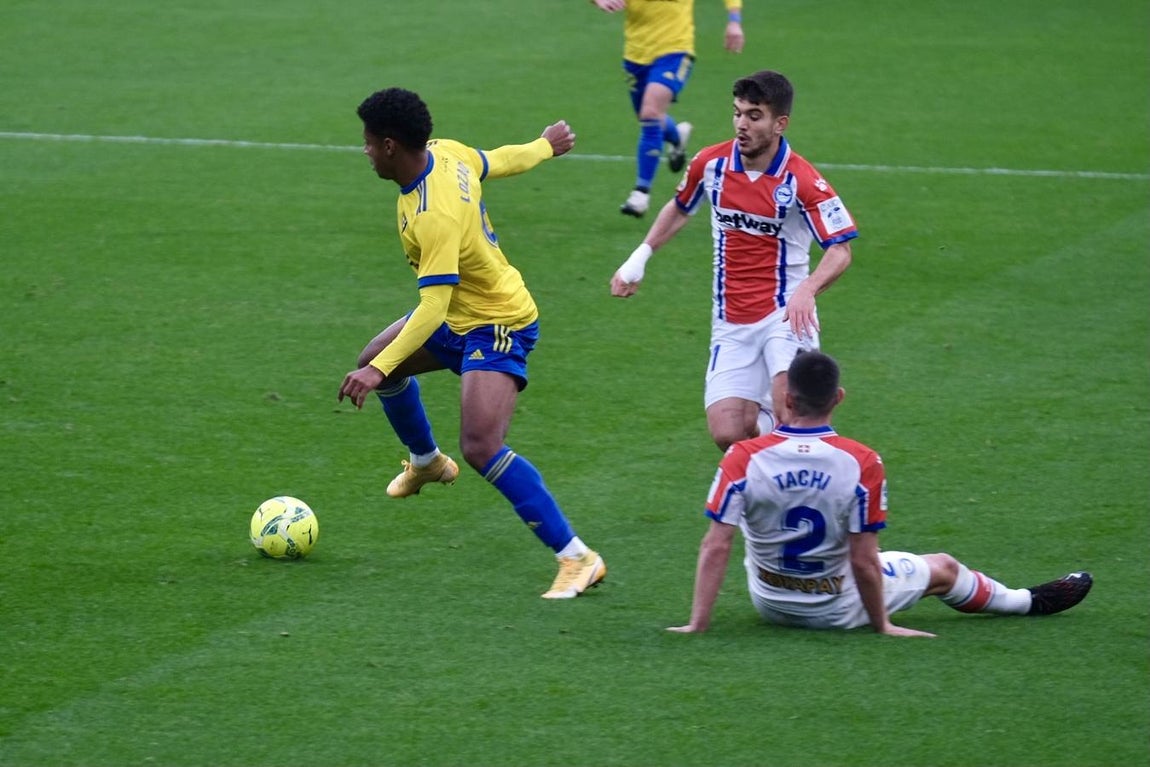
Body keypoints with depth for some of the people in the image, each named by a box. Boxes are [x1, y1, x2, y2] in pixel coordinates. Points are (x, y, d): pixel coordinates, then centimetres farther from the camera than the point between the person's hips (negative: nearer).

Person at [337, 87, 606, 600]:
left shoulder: (435, 217, -34)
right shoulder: (445, 153, -8)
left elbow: (432, 307, -37)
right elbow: (498, 161, 12)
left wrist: (380, 371, -41)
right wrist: (545, 146, 34)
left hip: (498, 326, -11)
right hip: (461, 313, 11)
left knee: (481, 447, -24)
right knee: (375, 360, 24)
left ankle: (577, 559, -20)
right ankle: (426, 462, 51)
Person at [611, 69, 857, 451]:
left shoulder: (802, 181, -14)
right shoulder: (711, 163, 0)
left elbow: (840, 251, -16)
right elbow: (680, 207, 22)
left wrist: (806, 290, -34)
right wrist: (639, 258, 16)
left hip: (785, 314, -4)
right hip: (732, 324, 4)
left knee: (788, 411, -30)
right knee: (728, 433, -9)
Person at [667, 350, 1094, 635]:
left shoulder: (743, 459, -21)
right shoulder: (862, 464, -25)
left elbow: (715, 547, -21)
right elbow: (864, 561, -21)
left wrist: (698, 623, -15)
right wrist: (881, 625, -6)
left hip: (769, 603, 2)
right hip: (837, 609, -2)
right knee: (943, 569, 22)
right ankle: (1028, 603, 48)